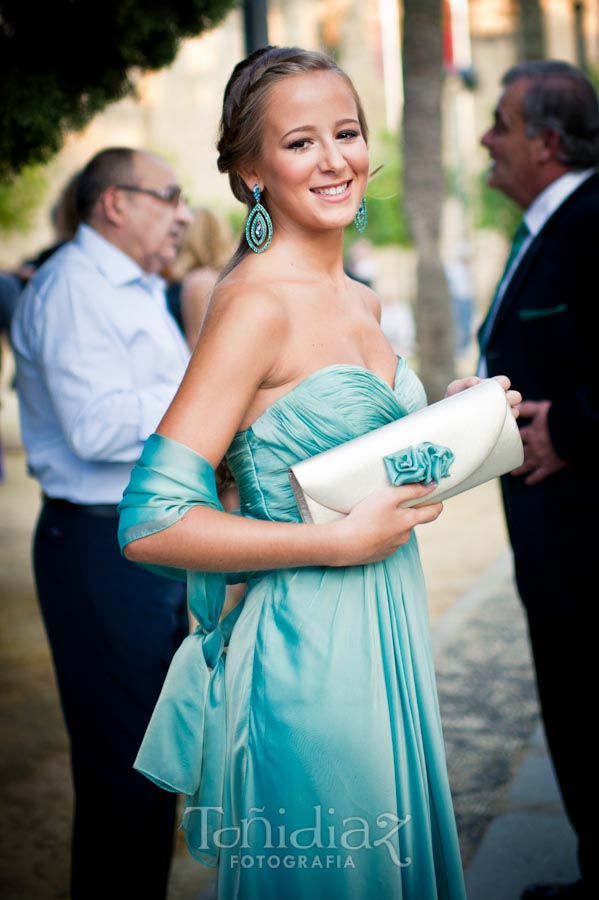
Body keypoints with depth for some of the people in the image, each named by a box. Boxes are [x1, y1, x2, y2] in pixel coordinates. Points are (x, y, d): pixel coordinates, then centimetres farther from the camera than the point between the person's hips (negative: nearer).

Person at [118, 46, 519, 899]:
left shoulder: (361, 300, 8)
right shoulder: (256, 303, -18)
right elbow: (151, 523, -23)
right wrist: (345, 541, -19)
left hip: (385, 631, 8)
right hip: (306, 648, -8)